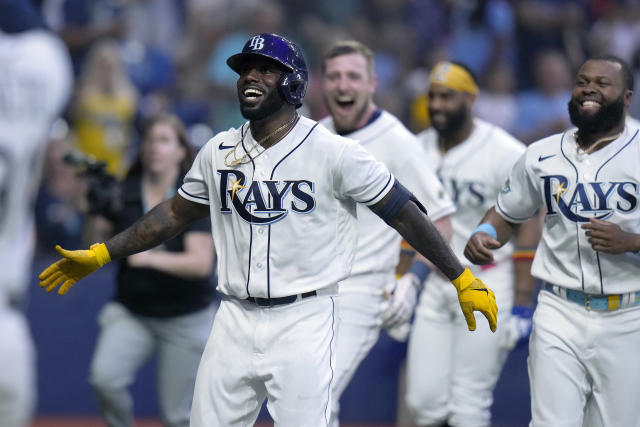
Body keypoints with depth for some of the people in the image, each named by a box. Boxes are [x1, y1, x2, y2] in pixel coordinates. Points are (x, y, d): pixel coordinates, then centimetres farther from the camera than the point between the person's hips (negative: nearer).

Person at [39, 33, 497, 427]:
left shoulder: (334, 151, -8)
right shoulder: (219, 151, 8)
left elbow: (404, 212, -5)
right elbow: (175, 213, 20)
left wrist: (462, 279, -7)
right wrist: (99, 255, 18)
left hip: (303, 322, -5)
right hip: (236, 320, 5)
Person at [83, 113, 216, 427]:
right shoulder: (124, 193, -4)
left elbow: (201, 263, -21)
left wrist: (151, 258, -36)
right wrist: (96, 213, -19)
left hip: (186, 319, -2)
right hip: (130, 311, 2)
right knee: (104, 377, -22)